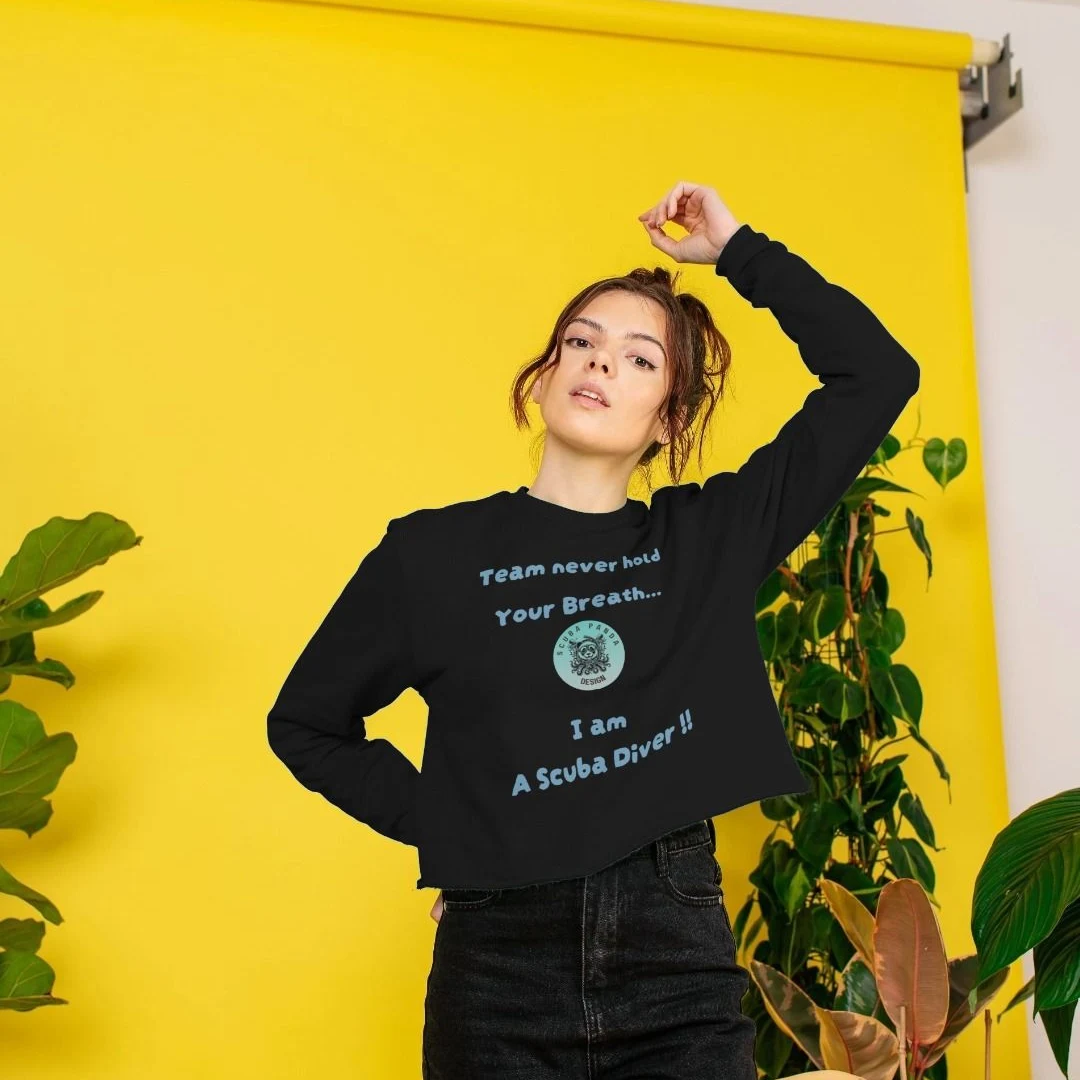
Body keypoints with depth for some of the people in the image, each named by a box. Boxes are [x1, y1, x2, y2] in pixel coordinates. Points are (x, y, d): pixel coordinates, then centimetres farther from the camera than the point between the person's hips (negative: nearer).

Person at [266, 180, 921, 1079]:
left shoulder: (712, 537, 5)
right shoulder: (433, 553, 2)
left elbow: (877, 374, 3)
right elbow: (305, 725, 13)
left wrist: (739, 250, 5)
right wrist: (437, 823, 3)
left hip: (683, 959, 1)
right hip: (501, 969, -1)